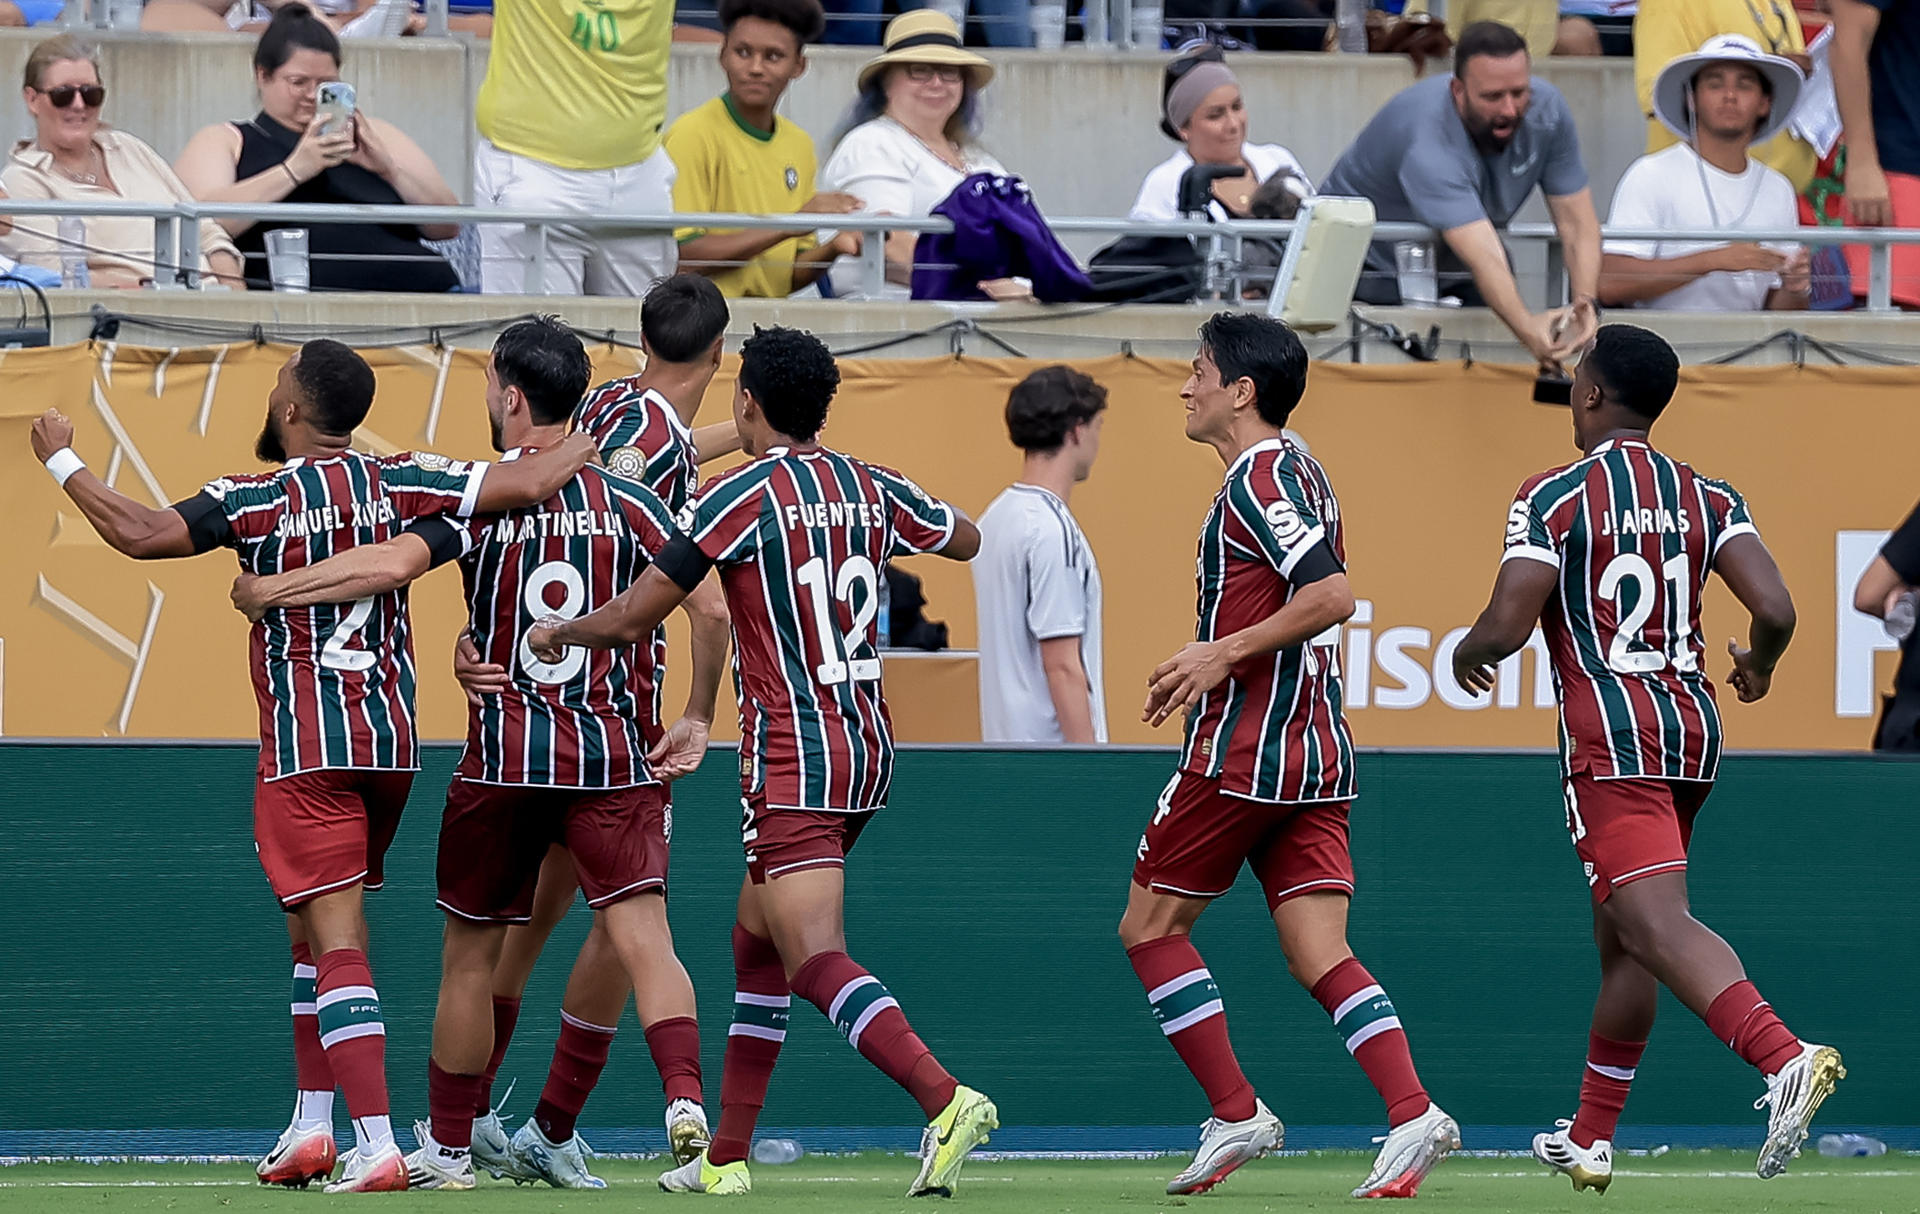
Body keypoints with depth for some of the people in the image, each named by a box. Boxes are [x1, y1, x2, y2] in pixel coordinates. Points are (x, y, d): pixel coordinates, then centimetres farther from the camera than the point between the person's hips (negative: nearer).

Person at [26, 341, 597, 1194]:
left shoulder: (261, 500, -8)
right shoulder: (398, 484, 2)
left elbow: (140, 534, -16)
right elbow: (523, 485, -5)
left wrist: (60, 460, -3)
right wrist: (580, 450, 15)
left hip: (307, 747, -5)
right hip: (392, 740, 5)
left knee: (335, 940, -9)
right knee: (314, 931, 20)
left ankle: (377, 1147, -19)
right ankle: (312, 1128, 21)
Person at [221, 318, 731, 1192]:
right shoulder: (626, 501, 4)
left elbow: (390, 565, -20)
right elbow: (709, 607, -3)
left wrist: (268, 590, -9)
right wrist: (696, 719, 8)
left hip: (503, 758, -1)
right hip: (615, 758, 1)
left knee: (470, 954, 12)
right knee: (641, 941, -6)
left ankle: (447, 1149, 18)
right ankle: (686, 1103, -27)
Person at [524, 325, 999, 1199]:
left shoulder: (740, 496, -10)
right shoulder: (873, 490, 8)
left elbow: (630, 620, -7)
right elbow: (965, 539, 28)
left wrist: (555, 634, 13)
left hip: (793, 755, -8)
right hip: (869, 741, 8)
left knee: (816, 962, -16)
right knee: (756, 940, 19)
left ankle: (945, 1099, -36)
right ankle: (726, 1156, 23)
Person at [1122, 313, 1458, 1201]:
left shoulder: (1260, 479, -12)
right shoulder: (1299, 475, 18)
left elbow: (1331, 594, -24)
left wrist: (1224, 654, -20)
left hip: (1244, 752, -9)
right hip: (1317, 756, 9)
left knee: (1151, 924, 5)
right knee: (1320, 956, 0)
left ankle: (1235, 1115, 2)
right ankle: (1412, 1115, -17)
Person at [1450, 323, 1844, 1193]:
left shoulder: (1555, 497, -6)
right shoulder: (1707, 499, 8)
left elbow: (1504, 629, -12)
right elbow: (1776, 610, -3)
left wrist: (1468, 657, 11)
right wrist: (1757, 665, 19)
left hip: (1610, 738, -7)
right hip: (1693, 730, 7)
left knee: (1655, 923, -19)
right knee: (1622, 936, 18)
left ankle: (1784, 1059, -43)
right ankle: (1590, 1140, 25)